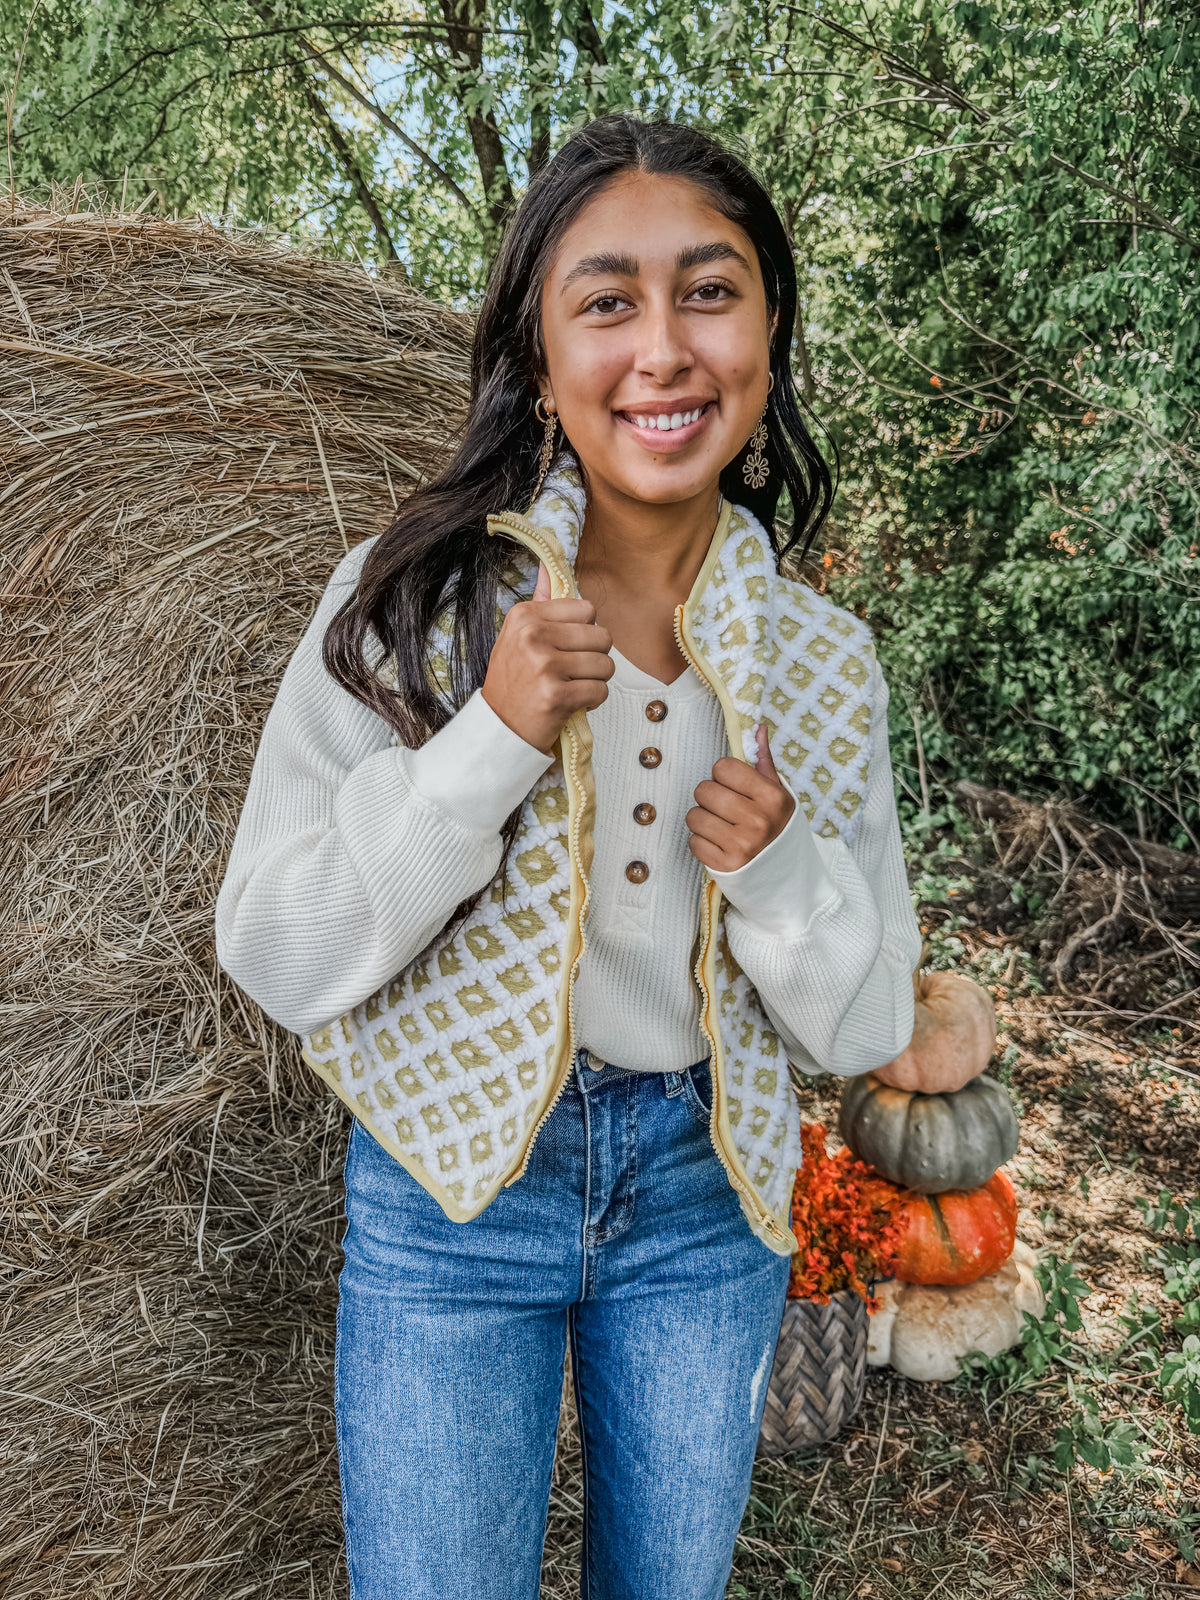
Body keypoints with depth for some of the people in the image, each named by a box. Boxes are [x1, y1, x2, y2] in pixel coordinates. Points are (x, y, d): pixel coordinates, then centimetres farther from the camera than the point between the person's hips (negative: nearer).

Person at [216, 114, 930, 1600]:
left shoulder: (824, 658, -4)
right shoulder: (409, 599, -13)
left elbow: (867, 1026, 0)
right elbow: (275, 959, -14)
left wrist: (781, 869, -21)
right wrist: (491, 739, -26)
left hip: (707, 1195, 3)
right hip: (452, 1192, -2)